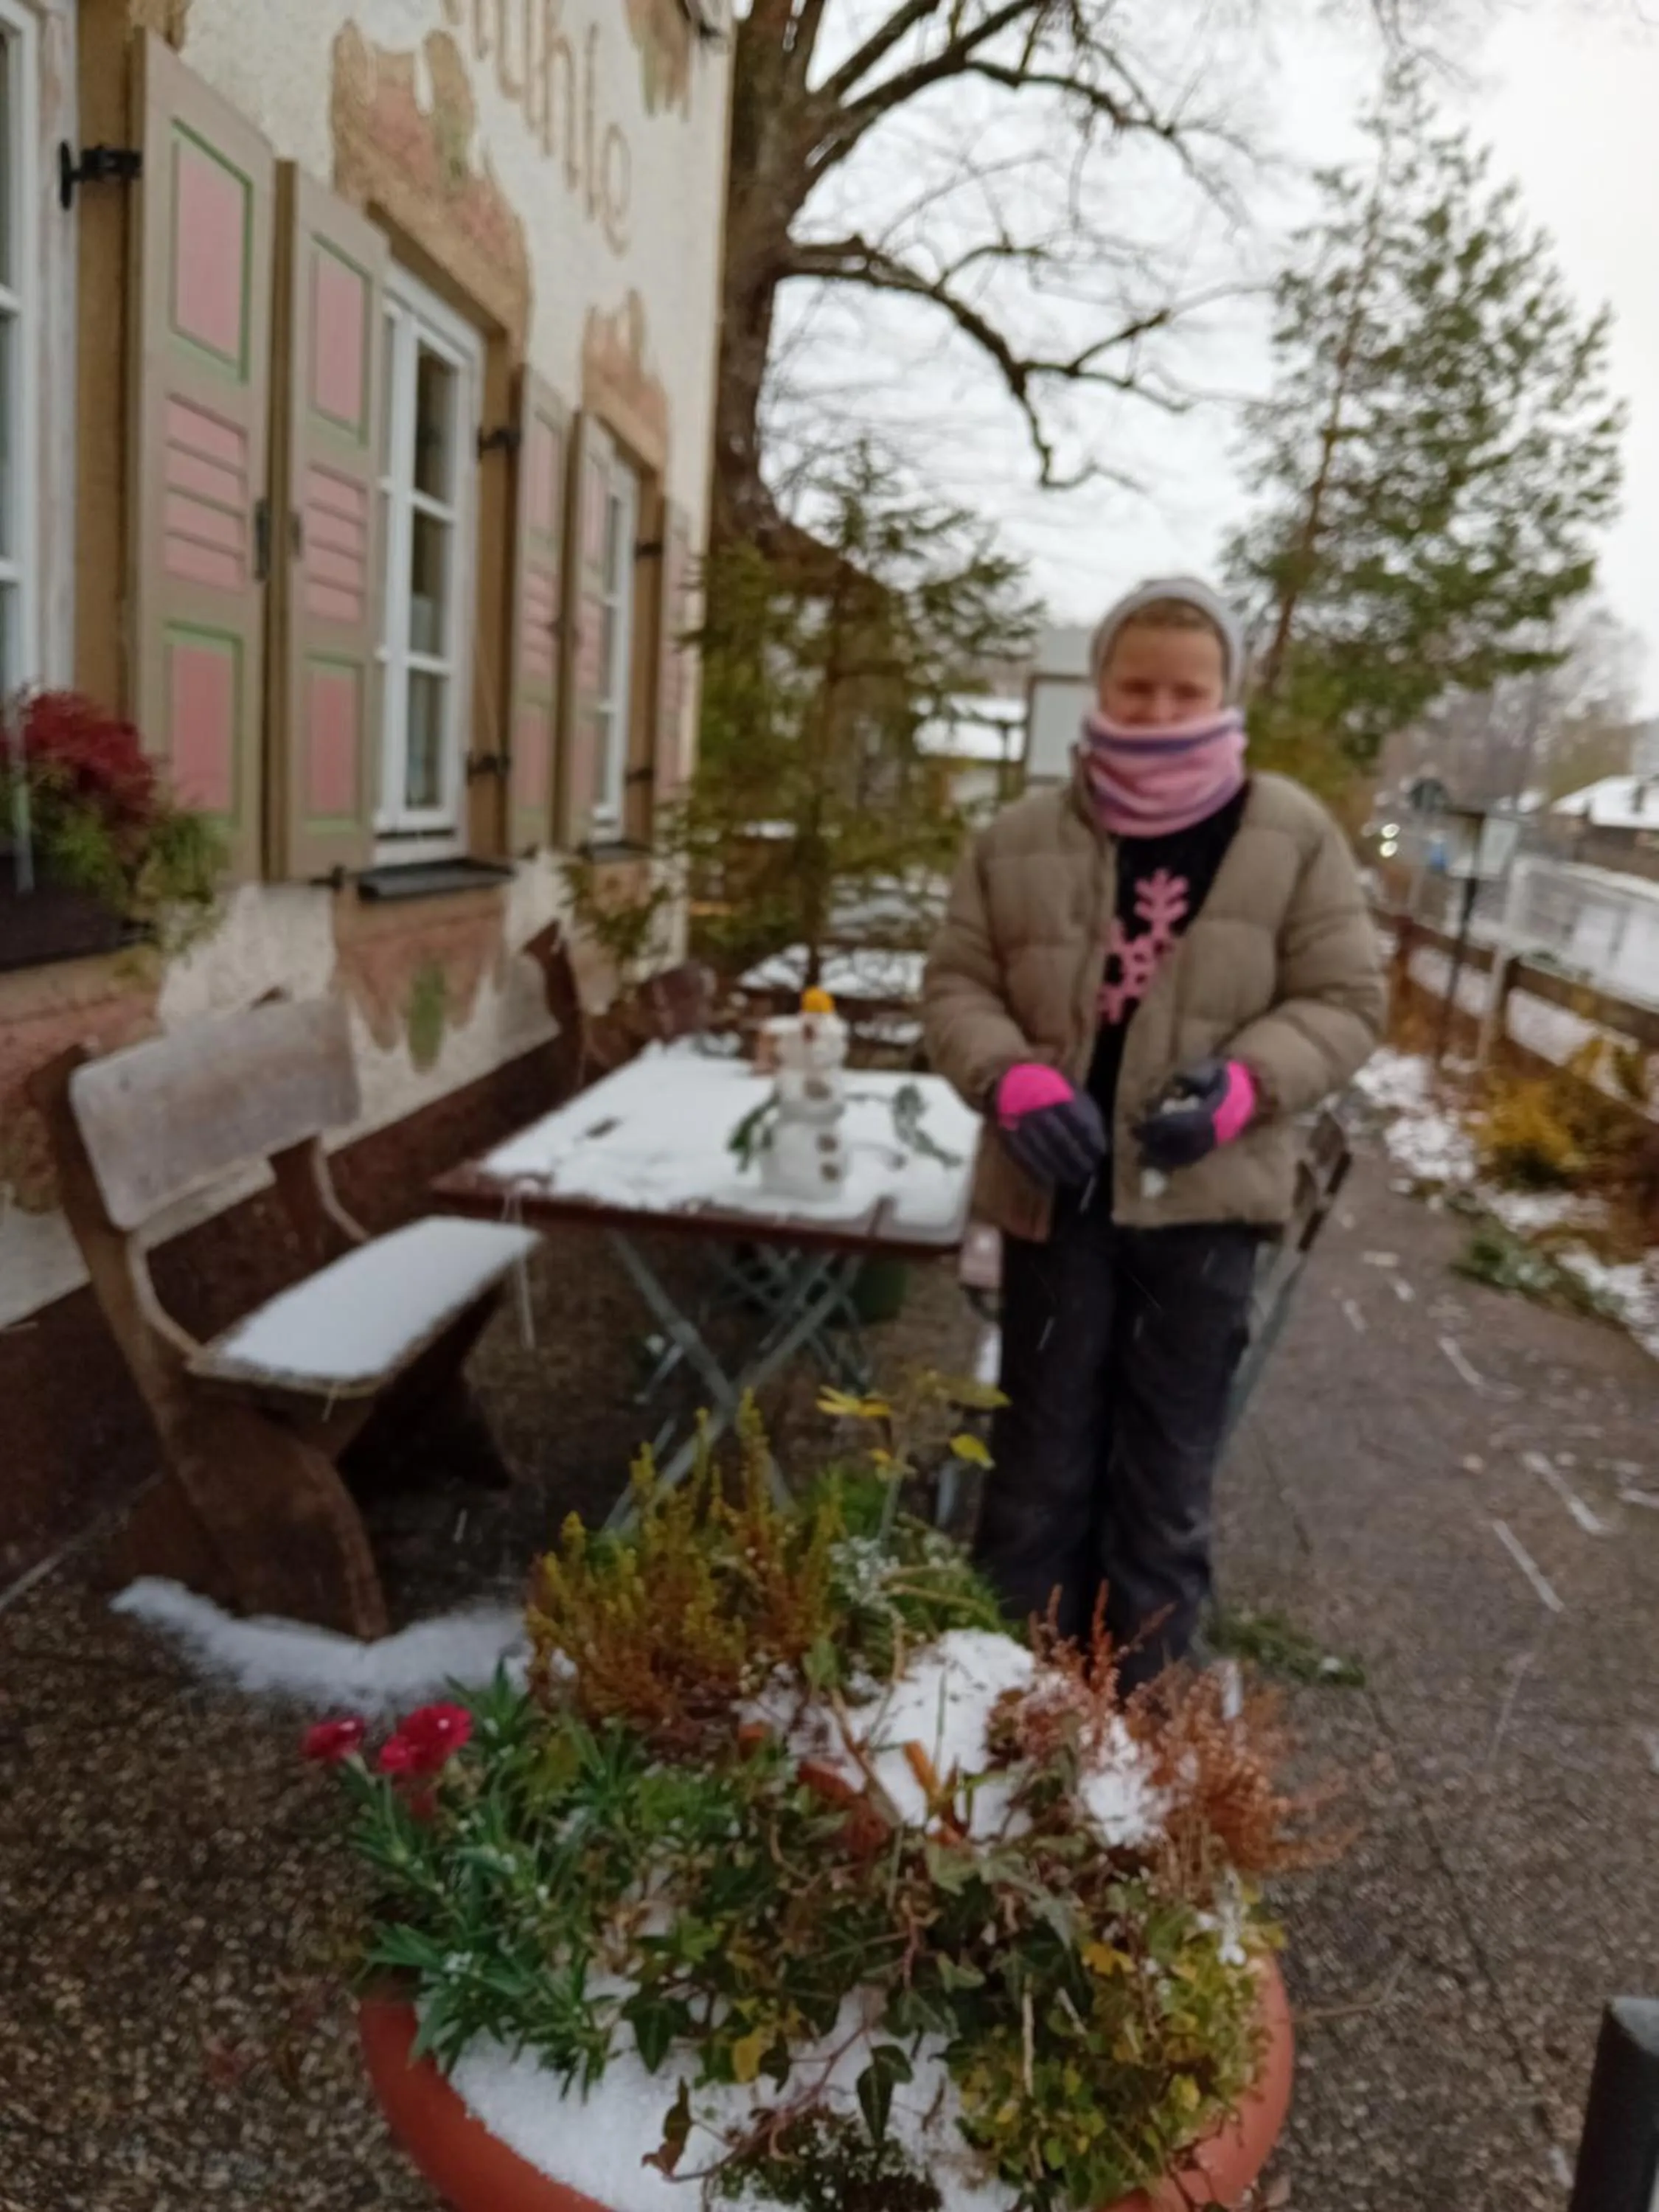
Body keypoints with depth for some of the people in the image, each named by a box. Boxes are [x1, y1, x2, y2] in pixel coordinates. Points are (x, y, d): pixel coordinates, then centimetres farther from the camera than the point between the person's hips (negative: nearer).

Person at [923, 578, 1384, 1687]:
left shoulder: (1294, 835, -2)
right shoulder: (1022, 837, 0)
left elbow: (1346, 1000, 0)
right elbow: (957, 984, 5)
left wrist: (1247, 1083, -18)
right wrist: (1012, 1077, -15)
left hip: (1206, 1194, -1)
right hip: (1057, 1190, 1)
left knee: (1169, 1467, 12)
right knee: (1042, 1452, 13)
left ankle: (1138, 1696, 30)